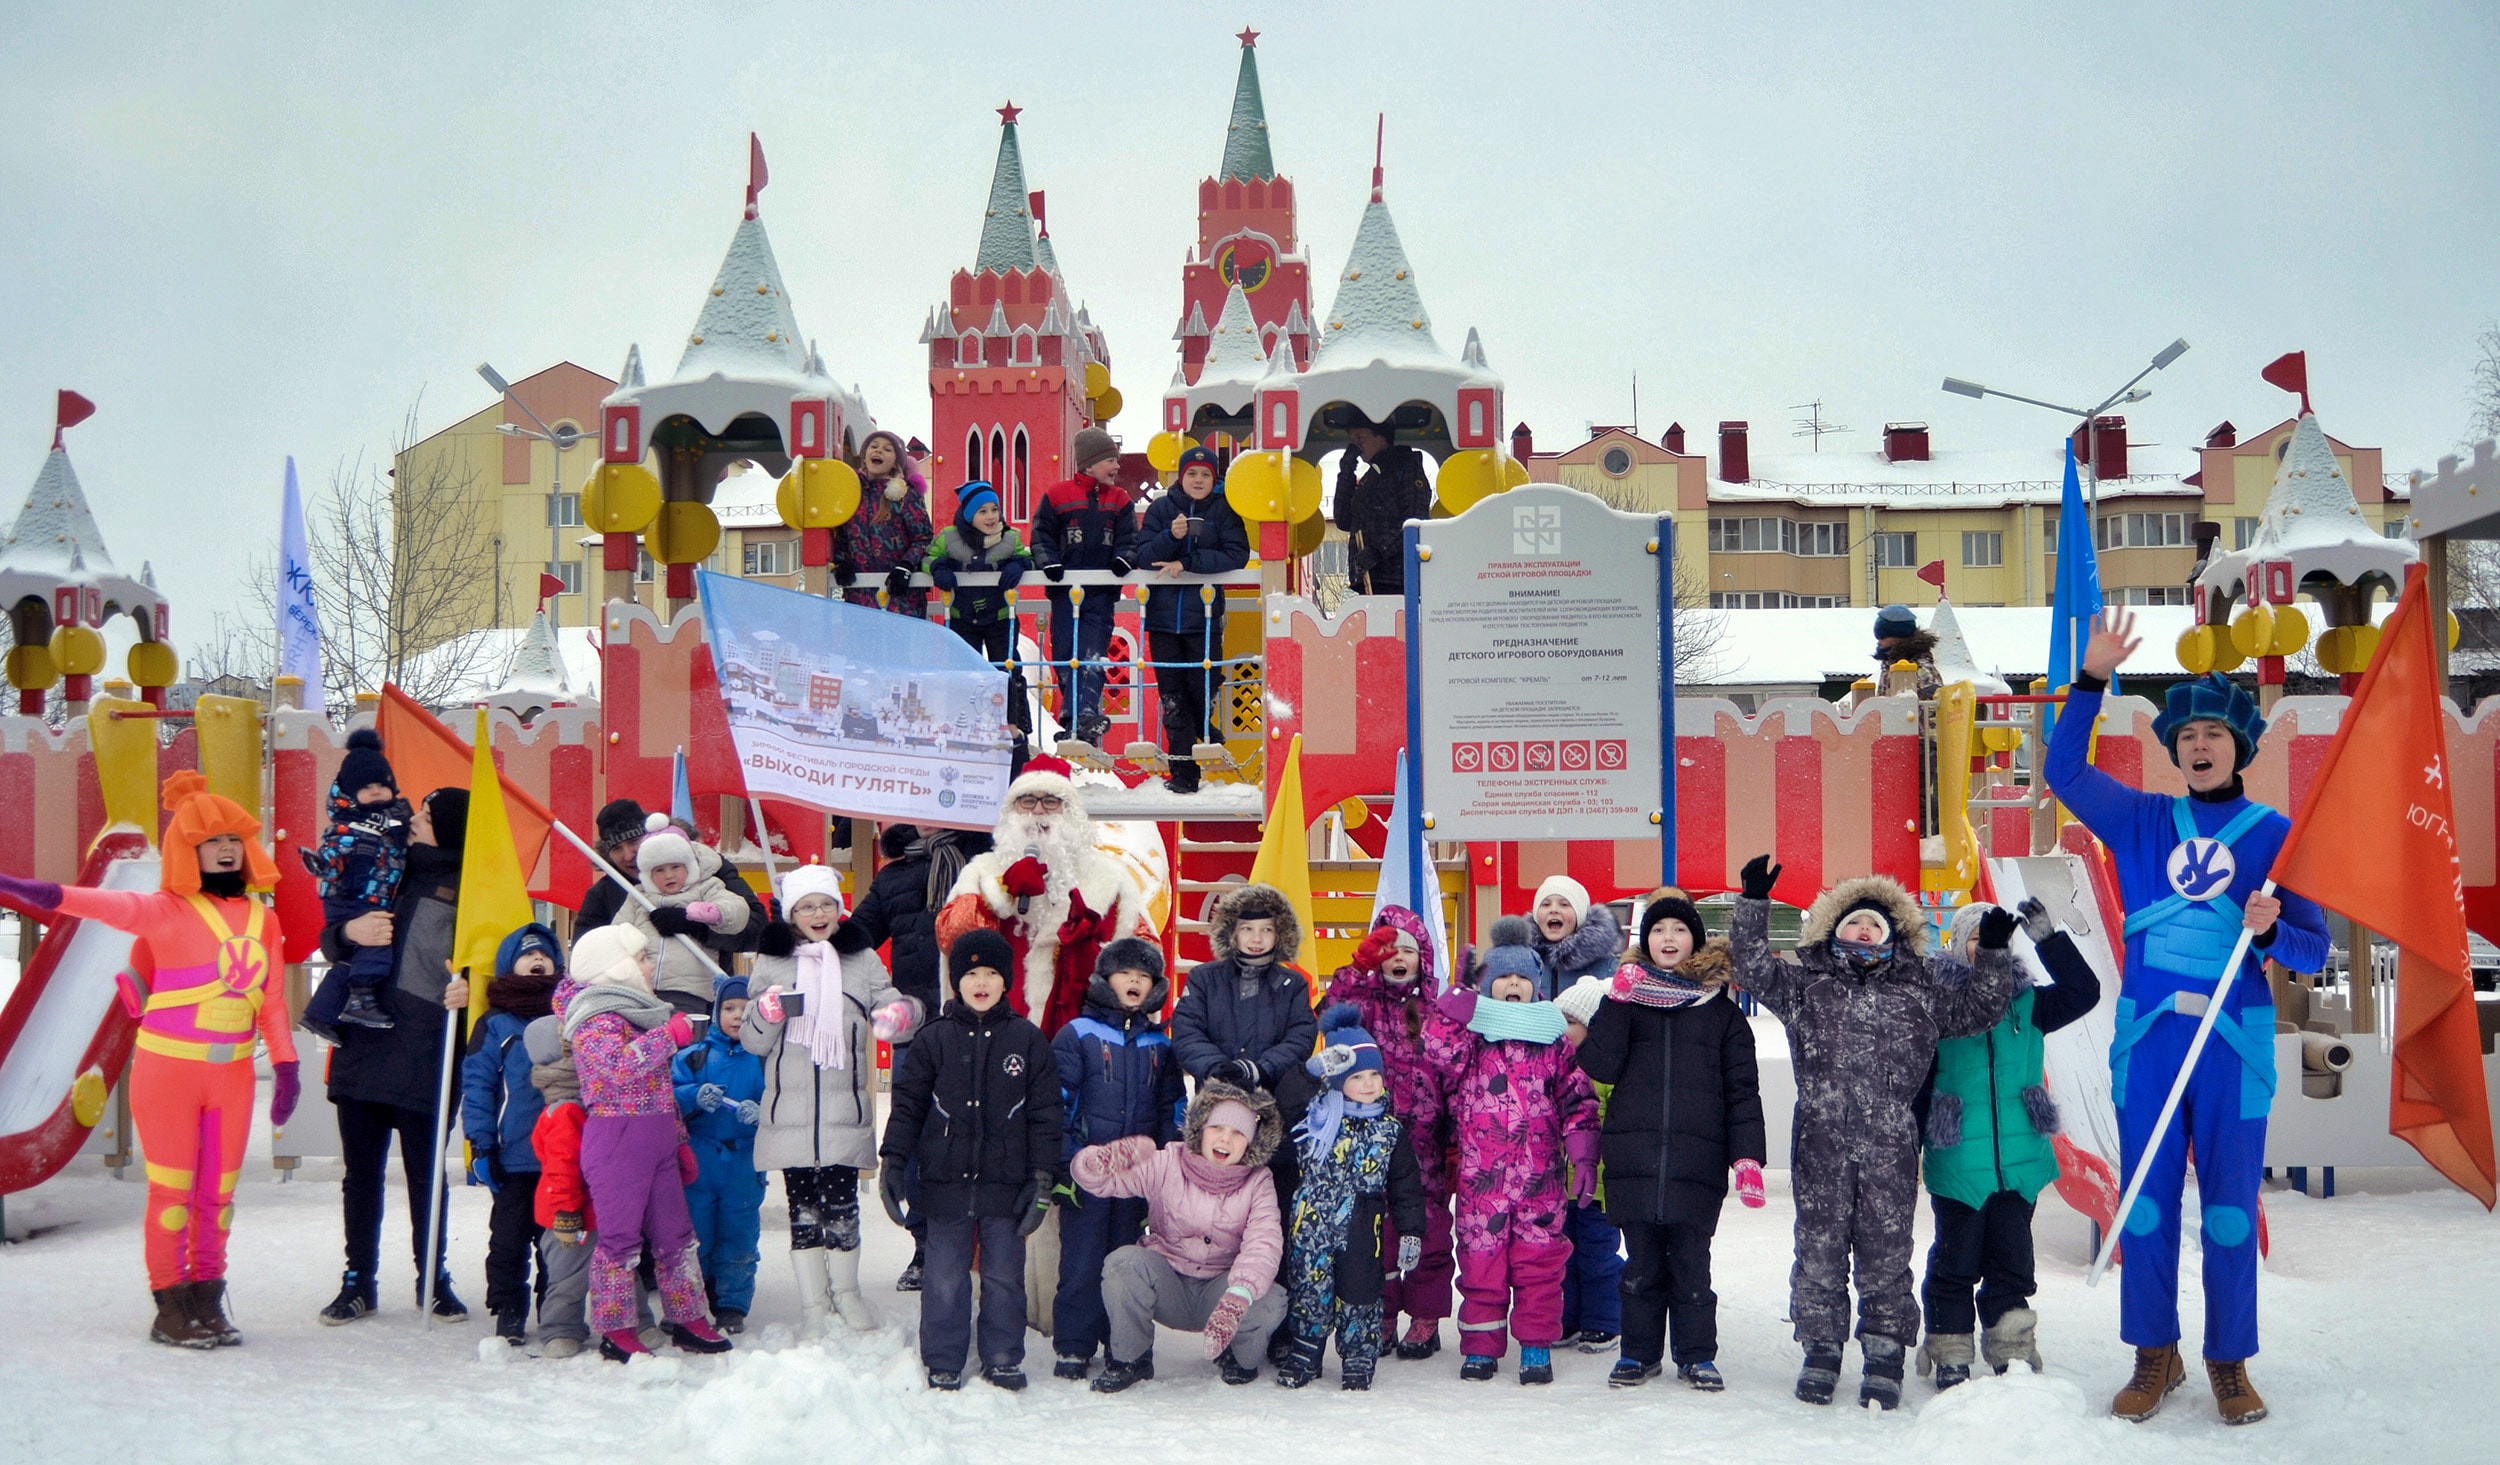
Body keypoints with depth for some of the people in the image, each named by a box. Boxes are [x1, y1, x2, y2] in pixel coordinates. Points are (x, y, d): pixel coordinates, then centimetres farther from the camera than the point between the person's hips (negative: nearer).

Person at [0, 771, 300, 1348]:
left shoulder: (261, 917, 5)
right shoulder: (167, 910, -8)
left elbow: (272, 999, 9)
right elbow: (113, 906, -26)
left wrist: (285, 1064, 5)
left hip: (233, 1074, 4)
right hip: (167, 1069, -4)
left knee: (217, 1193, 10)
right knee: (172, 1189, 2)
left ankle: (207, 1301, 20)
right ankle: (170, 1306, 10)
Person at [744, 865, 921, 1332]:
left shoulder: (863, 960, 8)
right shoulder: (772, 963, 7)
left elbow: (890, 1012, 8)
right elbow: (753, 1041, 7)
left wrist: (904, 1013, -16)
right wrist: (767, 1013, -14)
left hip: (845, 1112, 0)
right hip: (790, 1113, 0)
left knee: (842, 1205, 4)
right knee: (803, 1208, 5)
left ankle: (846, 1293, 23)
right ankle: (813, 1303, 16)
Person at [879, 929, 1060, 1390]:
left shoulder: (1027, 1040, 4)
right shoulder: (935, 1037, 3)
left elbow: (1045, 1114, 4)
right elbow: (907, 1102, 5)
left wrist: (1042, 1178, -1)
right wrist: (891, 1162, -2)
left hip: (1006, 1183, 0)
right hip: (946, 1181, 0)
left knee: (1004, 1278, 7)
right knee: (945, 1279, 3)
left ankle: (1004, 1362, 19)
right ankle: (942, 1366, 14)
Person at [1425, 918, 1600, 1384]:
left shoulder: (1553, 1039, 8)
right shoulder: (1469, 1035, 7)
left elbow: (1579, 1101, 7)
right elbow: (1438, 1045, -16)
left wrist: (1584, 1157, -2)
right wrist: (1461, 996, -16)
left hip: (1541, 1175, 0)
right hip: (1481, 1175, 0)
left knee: (1539, 1260, 2)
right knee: (1480, 1259, 3)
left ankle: (1537, 1346, 12)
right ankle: (1480, 1346, 14)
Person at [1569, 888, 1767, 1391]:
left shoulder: (1720, 1008, 10)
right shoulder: (1624, 995, 11)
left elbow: (1742, 1089, 6)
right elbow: (1600, 1067, -3)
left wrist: (1748, 1157, -5)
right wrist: (1616, 1001, -11)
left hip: (1696, 1157, -1)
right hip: (1634, 1156, 1)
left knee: (1691, 1260, 2)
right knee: (1642, 1260, 7)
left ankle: (1697, 1355, 14)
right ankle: (1639, 1352, 19)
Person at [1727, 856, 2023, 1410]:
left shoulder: (1921, 988, 15)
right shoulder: (1805, 982, 12)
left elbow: (1978, 1007, 17)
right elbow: (1754, 967, 5)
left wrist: (1993, 955, 3)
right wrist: (1753, 905, -4)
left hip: (1891, 1150, 0)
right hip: (1821, 1146, 0)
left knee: (1885, 1253, 4)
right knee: (1819, 1249, 4)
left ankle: (1885, 1355, 14)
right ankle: (1821, 1350, 16)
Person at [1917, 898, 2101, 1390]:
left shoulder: (2027, 1003, 7)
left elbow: (2083, 992, -5)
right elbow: (1916, 1081, 1)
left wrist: (2047, 938, -10)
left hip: (2019, 1161, 2)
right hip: (1957, 1165, -2)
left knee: (2011, 1262, 10)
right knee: (1956, 1261, 5)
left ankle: (2014, 1353, 19)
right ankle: (1949, 1356, 16)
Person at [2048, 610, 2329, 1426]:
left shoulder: (2276, 835, 6)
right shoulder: (2142, 822, 11)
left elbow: (2313, 950, 5)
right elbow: (2064, 772, 5)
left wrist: (2269, 931, -17)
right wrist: (2091, 680, -3)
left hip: (2235, 1043, -1)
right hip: (2149, 1033, 1)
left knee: (2230, 1208, 2)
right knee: (2145, 1204, 4)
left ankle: (2229, 1363, 15)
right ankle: (2154, 1357, 16)